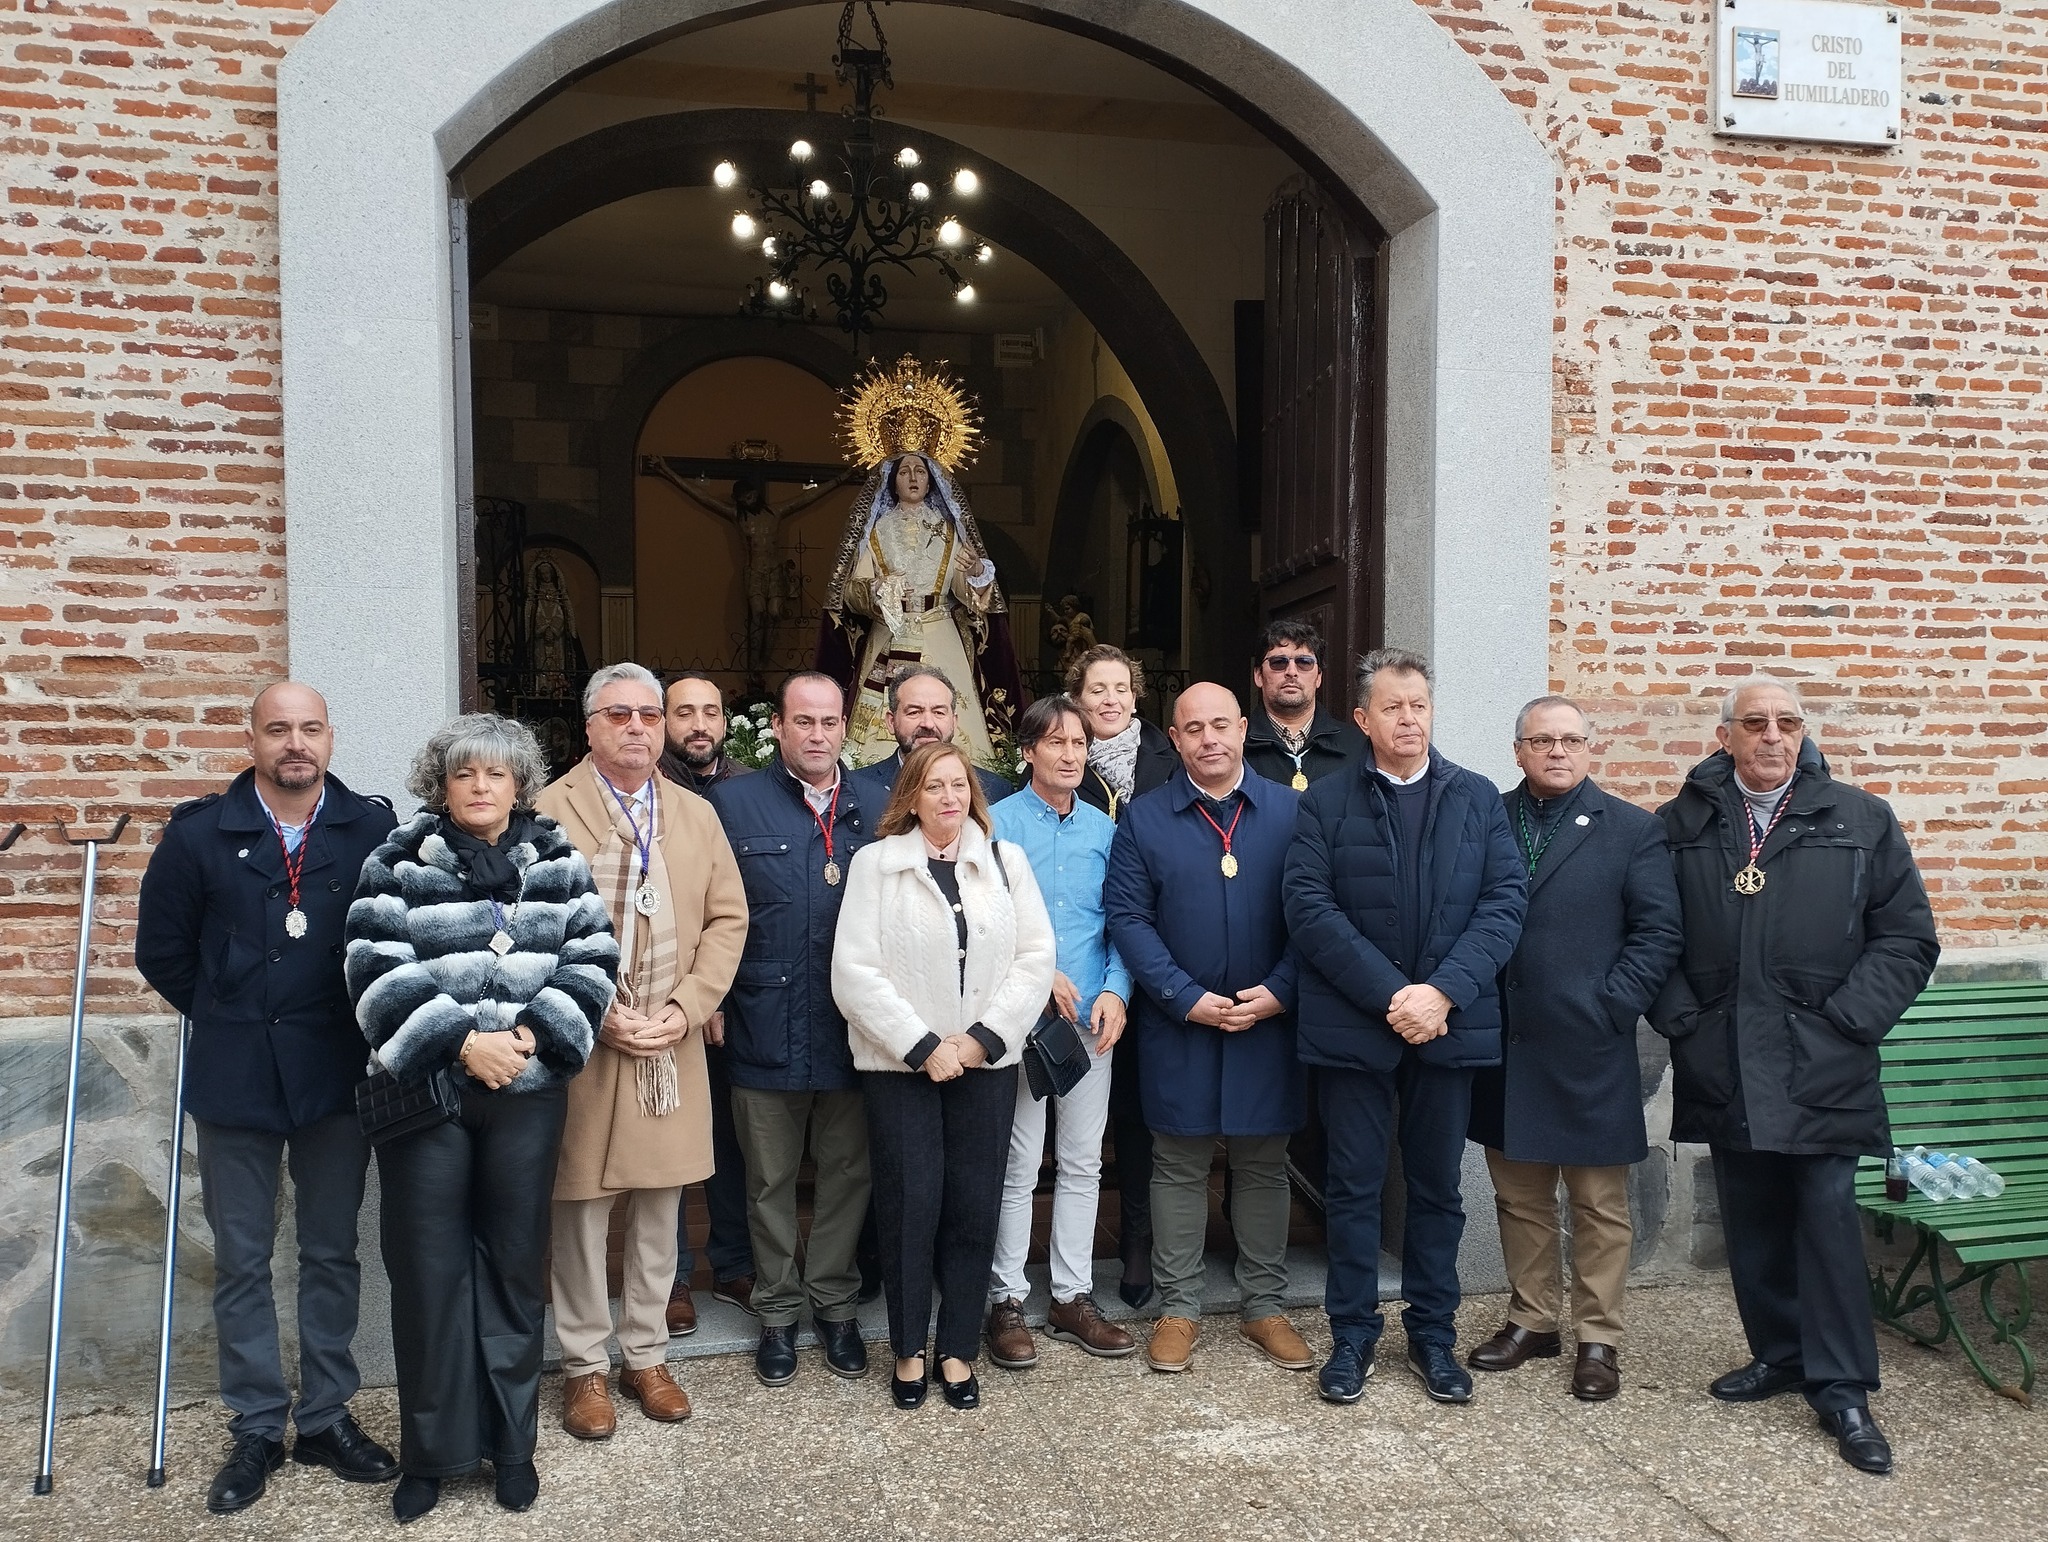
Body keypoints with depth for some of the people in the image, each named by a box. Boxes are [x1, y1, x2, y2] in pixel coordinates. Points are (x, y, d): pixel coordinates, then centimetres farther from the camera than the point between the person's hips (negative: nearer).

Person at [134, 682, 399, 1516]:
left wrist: (357, 1022, 0)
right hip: (234, 1076, 1)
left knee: (331, 1252, 12)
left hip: (338, 1074, 0)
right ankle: (256, 1428, 25)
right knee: (241, 1260, 10)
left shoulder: (373, 828, -6)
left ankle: (327, 1416, 26)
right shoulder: (199, 832, -3)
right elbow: (162, 951, 6)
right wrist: (229, 1018, 8)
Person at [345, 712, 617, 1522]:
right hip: (424, 1087, -1)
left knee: (515, 1267, 10)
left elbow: (591, 963, 0)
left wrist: (534, 1032, -13)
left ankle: (512, 1442, 25)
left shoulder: (559, 862, 5)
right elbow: (380, 976, -9)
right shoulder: (398, 864, -1)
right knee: (428, 1270, 4)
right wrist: (461, 1039, -18)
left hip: (527, 1092, 1)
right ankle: (429, 1451, 21)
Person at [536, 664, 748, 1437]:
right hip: (582, 1047, -3)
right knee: (581, 1213, 6)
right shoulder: (549, 813, -4)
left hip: (672, 1048, 4)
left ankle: (646, 1354, 27)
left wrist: (684, 1008, -6)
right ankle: (585, 1366, 22)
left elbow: (727, 918, 6)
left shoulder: (697, 814, 9)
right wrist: (597, 1015, -13)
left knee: (659, 1209, 12)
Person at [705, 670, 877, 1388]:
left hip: (854, 1032, 1)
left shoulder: (874, 809, 5)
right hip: (766, 1029, -1)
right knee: (770, 1181, 13)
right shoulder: (733, 803, 1)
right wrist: (712, 1003, -6)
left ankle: (835, 1305, 30)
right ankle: (777, 1313, 30)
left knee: (847, 1175, 12)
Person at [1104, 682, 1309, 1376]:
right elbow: (1127, 916, -5)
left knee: (1264, 1166, 11)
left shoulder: (1290, 811, 2)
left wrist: (1278, 992, -12)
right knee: (1179, 1168, 8)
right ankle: (1177, 1308, 21)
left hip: (1269, 1024, 1)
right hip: (1178, 1027, -1)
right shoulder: (1144, 818, 0)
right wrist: (1188, 999, -12)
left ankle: (1264, 1307, 26)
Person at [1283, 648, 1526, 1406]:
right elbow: (1309, 908, -9)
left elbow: (1506, 900, -2)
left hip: (1452, 1024, 2)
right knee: (1354, 1187, 7)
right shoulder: (1327, 801, 1)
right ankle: (1352, 1334, 21)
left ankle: (1433, 1334, 27)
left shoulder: (1478, 797, 6)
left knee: (1437, 1187, 13)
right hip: (1352, 1025, -2)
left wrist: (1444, 991, -14)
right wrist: (1390, 993, -16)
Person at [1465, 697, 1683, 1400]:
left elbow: (1658, 933, -4)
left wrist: (1609, 1008, -11)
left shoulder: (1633, 831, 0)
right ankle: (1532, 1320, 29)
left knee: (1599, 1204, 7)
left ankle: (1598, 1338, 20)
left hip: (1590, 1051, -2)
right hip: (1505, 1047, 3)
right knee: (1518, 1197, 14)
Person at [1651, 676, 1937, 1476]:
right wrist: (1680, 1016, -3)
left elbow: (1908, 938, 3)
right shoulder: (1680, 826, 5)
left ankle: (1841, 1386, 13)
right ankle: (1779, 1353, 28)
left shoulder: (1861, 821, 3)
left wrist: (1848, 1021, -6)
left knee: (1828, 1218, 1)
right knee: (1751, 1221, 11)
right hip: (1724, 1071, 2)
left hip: (1822, 1071, -1)